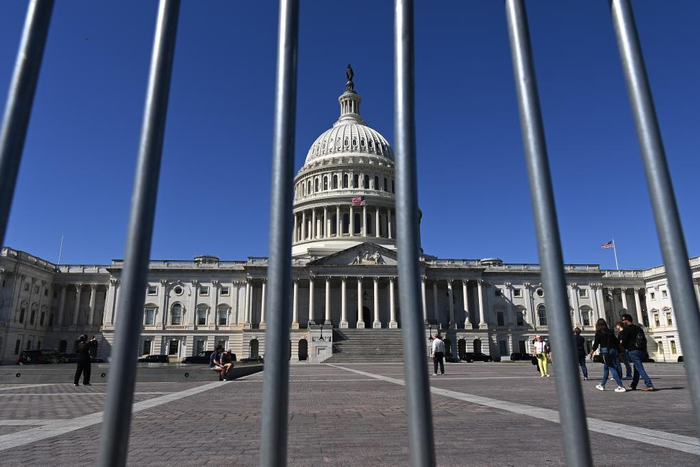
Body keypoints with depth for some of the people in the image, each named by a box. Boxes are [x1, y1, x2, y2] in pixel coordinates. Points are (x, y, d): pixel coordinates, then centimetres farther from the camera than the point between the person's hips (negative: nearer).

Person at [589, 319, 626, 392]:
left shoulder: (599, 333, -4)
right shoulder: (611, 332, 12)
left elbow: (596, 344, -5)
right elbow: (616, 342, 11)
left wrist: (592, 352, 5)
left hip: (605, 351, -7)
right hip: (613, 350, 7)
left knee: (612, 368, -6)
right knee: (605, 368, 17)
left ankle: (621, 386, -12)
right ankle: (602, 385, 26)